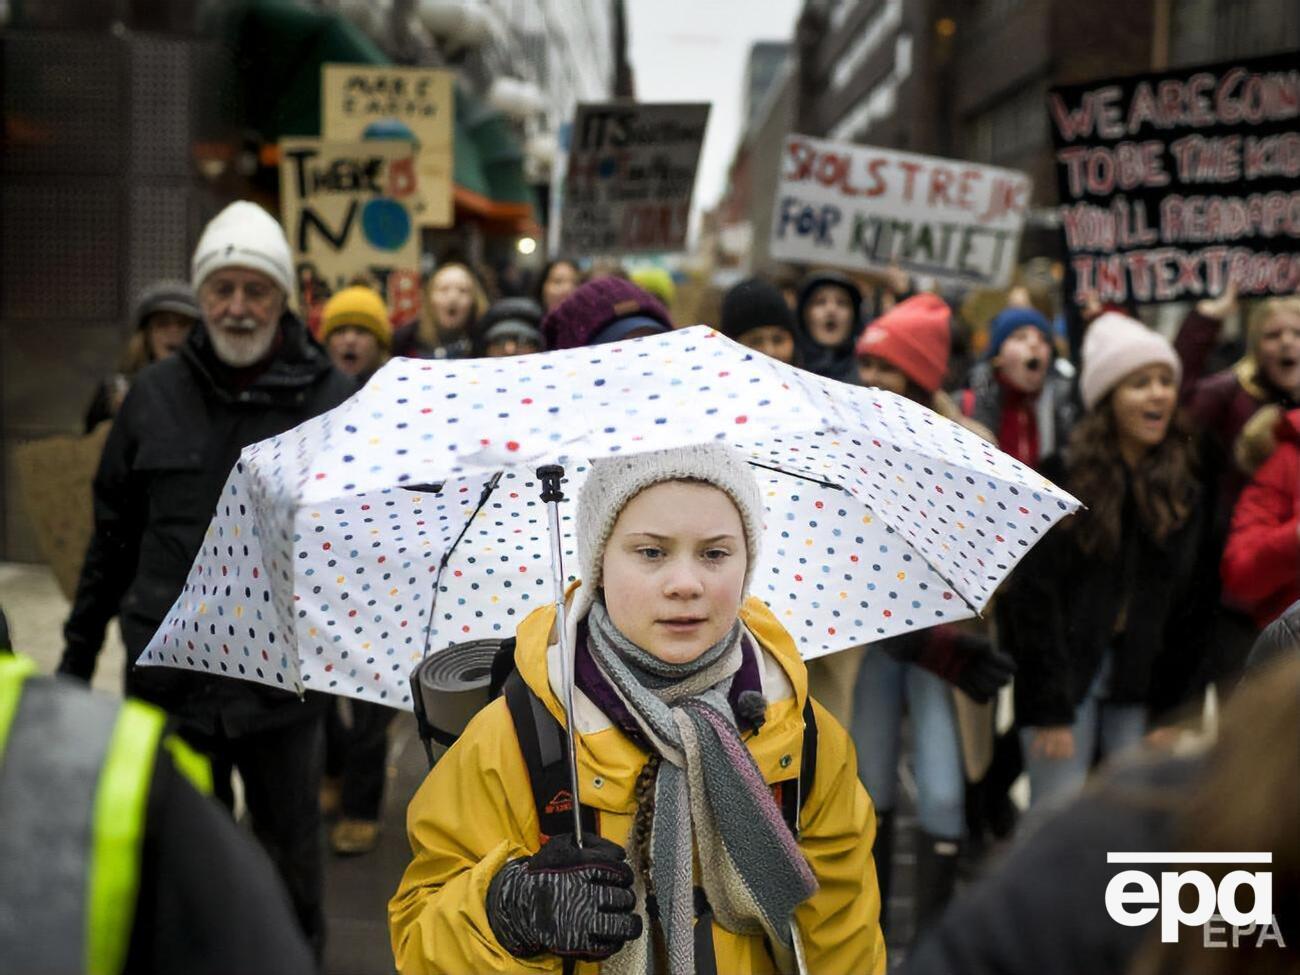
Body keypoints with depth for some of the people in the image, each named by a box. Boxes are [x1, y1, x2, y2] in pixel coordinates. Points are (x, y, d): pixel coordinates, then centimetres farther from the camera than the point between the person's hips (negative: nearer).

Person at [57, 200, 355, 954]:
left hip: (285, 682, -2)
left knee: (291, 855, 14)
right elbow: (114, 533, 12)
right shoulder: (155, 397, 4)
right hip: (170, 680, 2)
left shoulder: (333, 399, -5)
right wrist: (81, 645, 14)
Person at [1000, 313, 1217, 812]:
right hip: (1066, 675, -3)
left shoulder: (1191, 484, 3)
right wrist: (1050, 709, -13)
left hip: (1141, 687, 3)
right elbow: (1033, 596, -9)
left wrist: (1173, 702, 0)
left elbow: (1198, 603, 4)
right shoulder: (1064, 477, -7)